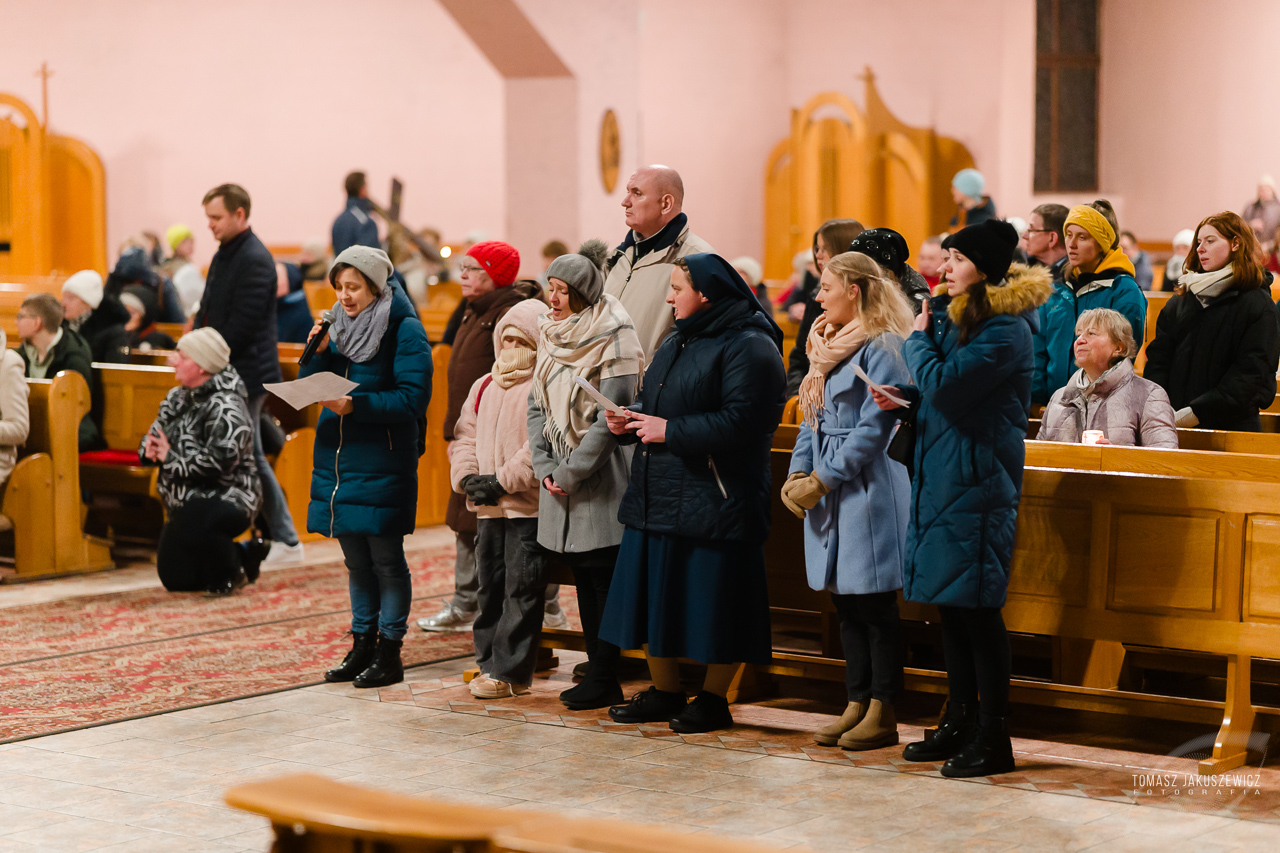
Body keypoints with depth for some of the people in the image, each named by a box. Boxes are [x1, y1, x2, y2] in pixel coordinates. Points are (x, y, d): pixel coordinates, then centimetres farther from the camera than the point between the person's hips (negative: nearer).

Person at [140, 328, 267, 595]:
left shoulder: (225, 407, -20)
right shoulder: (176, 398, 8)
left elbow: (220, 461, -31)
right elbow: (153, 437, 16)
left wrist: (171, 458, -21)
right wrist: (150, 449, -10)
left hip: (227, 500, -9)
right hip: (185, 504, 9)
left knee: (193, 525, -42)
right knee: (175, 580, 14)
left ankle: (231, 572, -12)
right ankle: (244, 554, 32)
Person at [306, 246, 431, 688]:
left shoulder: (405, 332, -8)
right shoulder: (339, 329, 13)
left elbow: (412, 399, -15)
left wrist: (358, 405, -25)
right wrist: (316, 353, -7)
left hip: (384, 463, -7)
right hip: (338, 459, 7)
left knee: (386, 558, -1)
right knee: (356, 560, 13)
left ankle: (389, 651, 6)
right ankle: (362, 644, 21)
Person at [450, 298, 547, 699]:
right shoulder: (484, 387, 16)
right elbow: (465, 436, 18)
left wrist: (503, 481, -17)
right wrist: (467, 477, 0)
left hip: (528, 506, -7)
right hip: (488, 508, 7)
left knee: (521, 590, -3)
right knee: (490, 586, 12)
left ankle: (510, 672, 0)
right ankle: (489, 663, 21)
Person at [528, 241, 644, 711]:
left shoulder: (613, 339, -12)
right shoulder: (550, 334, 11)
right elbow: (536, 405, 12)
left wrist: (570, 472, -14)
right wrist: (545, 466, 0)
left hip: (601, 478, -7)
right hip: (561, 479, 7)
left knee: (603, 577, -4)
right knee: (582, 578, 9)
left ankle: (604, 680, 2)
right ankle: (597, 672, 15)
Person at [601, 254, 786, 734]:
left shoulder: (749, 348, -12)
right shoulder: (677, 344, 18)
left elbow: (740, 423, -22)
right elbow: (653, 403, 25)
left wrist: (670, 430, -19)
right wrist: (629, 421, 3)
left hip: (713, 502, -9)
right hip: (659, 496, 9)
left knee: (712, 601, -2)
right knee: (655, 597, 12)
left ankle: (713, 699, 11)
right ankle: (664, 692, 24)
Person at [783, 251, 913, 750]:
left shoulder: (882, 347, -11)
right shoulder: (827, 346, 17)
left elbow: (875, 427, -17)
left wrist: (822, 479, -16)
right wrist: (798, 473, 4)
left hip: (867, 491, -9)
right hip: (829, 497, 9)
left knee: (874, 605, -4)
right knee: (846, 604, 11)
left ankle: (882, 714, 2)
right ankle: (856, 706, 17)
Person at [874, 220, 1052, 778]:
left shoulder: (1005, 330, -14)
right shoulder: (955, 315, 14)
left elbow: (945, 384, -22)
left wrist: (918, 340, -5)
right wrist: (903, 397, 3)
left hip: (977, 480, -9)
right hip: (940, 475, 9)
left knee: (977, 607, -6)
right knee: (949, 604, 13)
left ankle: (993, 738, 1)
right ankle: (960, 721, 22)